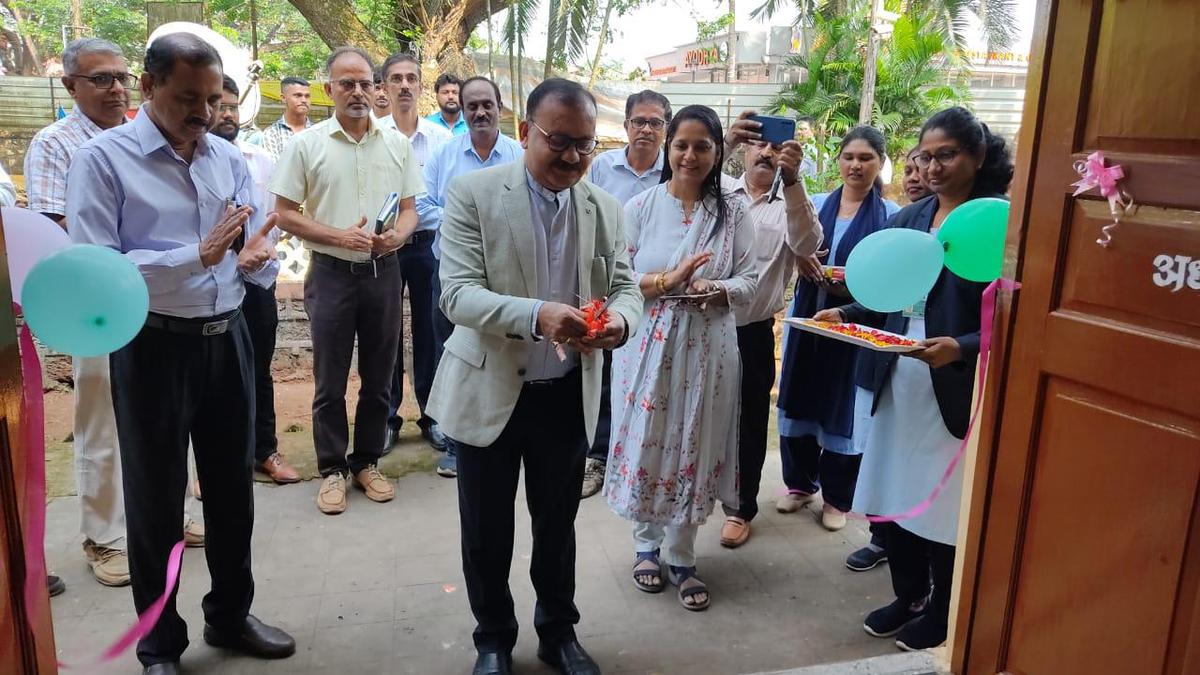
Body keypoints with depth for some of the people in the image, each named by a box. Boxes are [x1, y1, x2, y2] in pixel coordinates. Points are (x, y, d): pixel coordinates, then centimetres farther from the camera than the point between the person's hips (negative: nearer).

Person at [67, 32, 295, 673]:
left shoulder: (230, 159, 5)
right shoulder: (102, 158, -9)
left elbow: (258, 253, 7)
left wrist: (256, 258, -17)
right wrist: (197, 256, -27)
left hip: (227, 338, 5)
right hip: (153, 347, -5)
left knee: (232, 487, 17)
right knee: (155, 499, 9)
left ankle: (230, 614, 38)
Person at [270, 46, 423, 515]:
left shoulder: (397, 143, 5)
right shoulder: (307, 144, -3)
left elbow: (410, 208, 9)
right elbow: (285, 214, -3)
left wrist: (397, 235, -14)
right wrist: (341, 237, -15)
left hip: (383, 271, 3)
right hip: (332, 272, -2)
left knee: (378, 376, 11)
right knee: (330, 380, 5)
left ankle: (367, 462, 26)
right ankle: (332, 469, 19)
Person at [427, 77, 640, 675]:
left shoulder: (606, 209, 1)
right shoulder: (473, 194, -11)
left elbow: (625, 286, 3)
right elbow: (457, 293, -19)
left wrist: (620, 320, -22)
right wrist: (537, 315, -36)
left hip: (568, 395, 3)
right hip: (490, 393, -3)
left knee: (558, 524, 19)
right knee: (486, 532, 12)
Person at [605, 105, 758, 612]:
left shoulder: (733, 213, 2)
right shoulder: (640, 207, -2)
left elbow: (751, 279, 2)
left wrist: (718, 290, -18)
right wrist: (666, 281, -20)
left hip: (707, 349, 1)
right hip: (648, 345, 0)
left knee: (694, 446, 8)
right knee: (647, 442, 8)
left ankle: (681, 556, 24)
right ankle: (646, 543, 31)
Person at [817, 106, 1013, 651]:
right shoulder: (907, 219, 8)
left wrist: (961, 347, -29)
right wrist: (846, 314, -4)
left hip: (956, 388, -6)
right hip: (898, 380, 6)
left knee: (945, 501, 7)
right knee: (895, 489, 14)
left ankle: (941, 611, 29)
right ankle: (908, 596, 35)